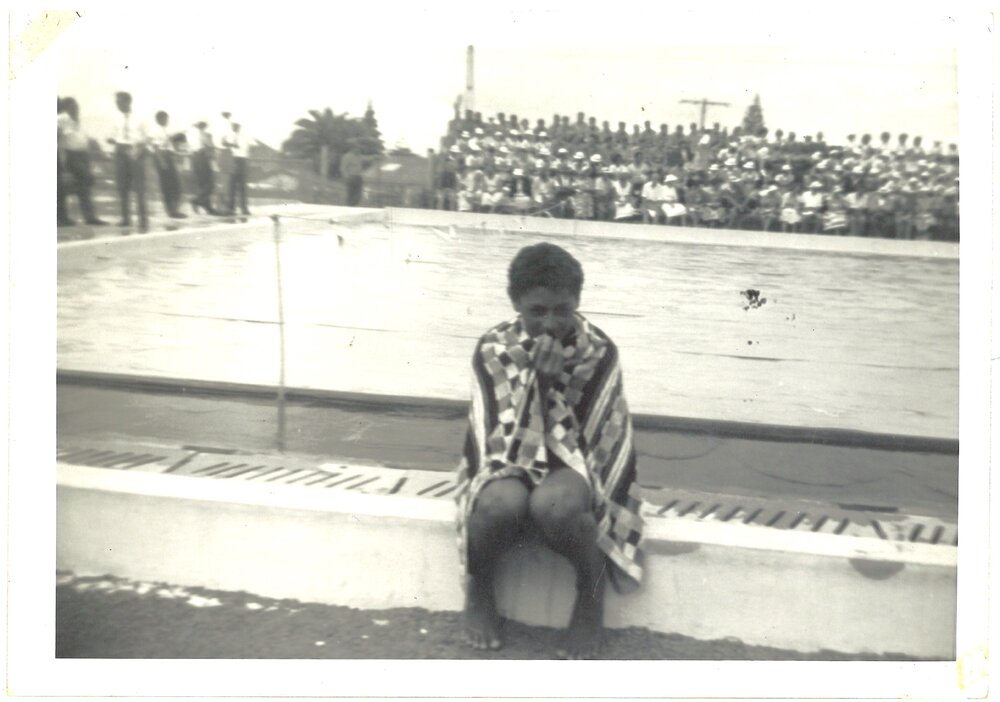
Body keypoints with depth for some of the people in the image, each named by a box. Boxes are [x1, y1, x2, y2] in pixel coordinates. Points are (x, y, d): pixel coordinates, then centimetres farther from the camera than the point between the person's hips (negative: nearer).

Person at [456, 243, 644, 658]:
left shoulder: (598, 352, -14)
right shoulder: (493, 350, -12)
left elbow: (575, 445, -17)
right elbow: (502, 446, -19)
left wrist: (550, 382, -29)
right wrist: (536, 377, -29)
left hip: (572, 468, -1)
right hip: (508, 468, 1)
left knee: (555, 505, -37)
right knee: (501, 503, -36)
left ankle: (592, 591, -6)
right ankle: (479, 586, -2)